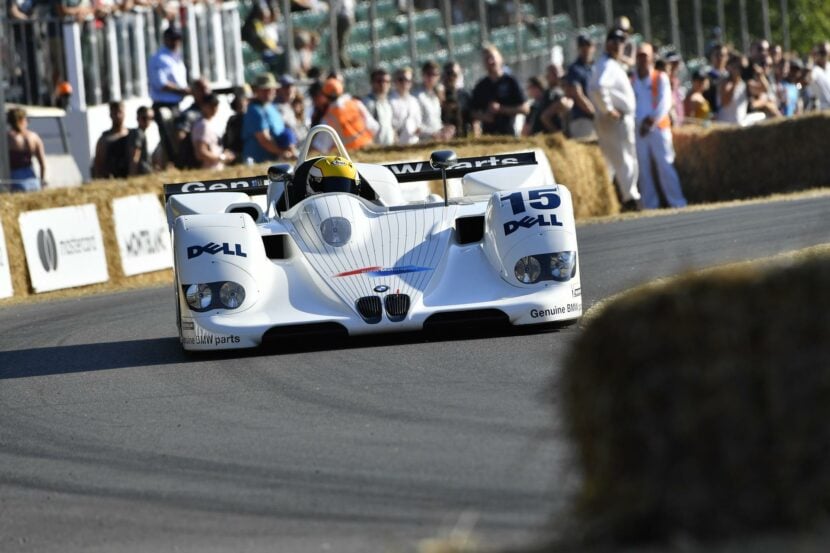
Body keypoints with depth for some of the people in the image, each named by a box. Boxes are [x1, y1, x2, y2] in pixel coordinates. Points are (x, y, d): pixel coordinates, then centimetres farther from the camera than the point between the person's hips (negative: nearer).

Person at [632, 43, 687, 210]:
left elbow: (665, 102, -3)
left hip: (659, 127, -2)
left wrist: (652, 121, -13)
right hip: (638, 130, 2)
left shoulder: (660, 78, 6)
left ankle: (677, 203, -5)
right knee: (643, 168, 1)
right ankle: (649, 204, 4)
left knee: (665, 166, -6)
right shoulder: (632, 80, 11)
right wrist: (639, 121, -12)